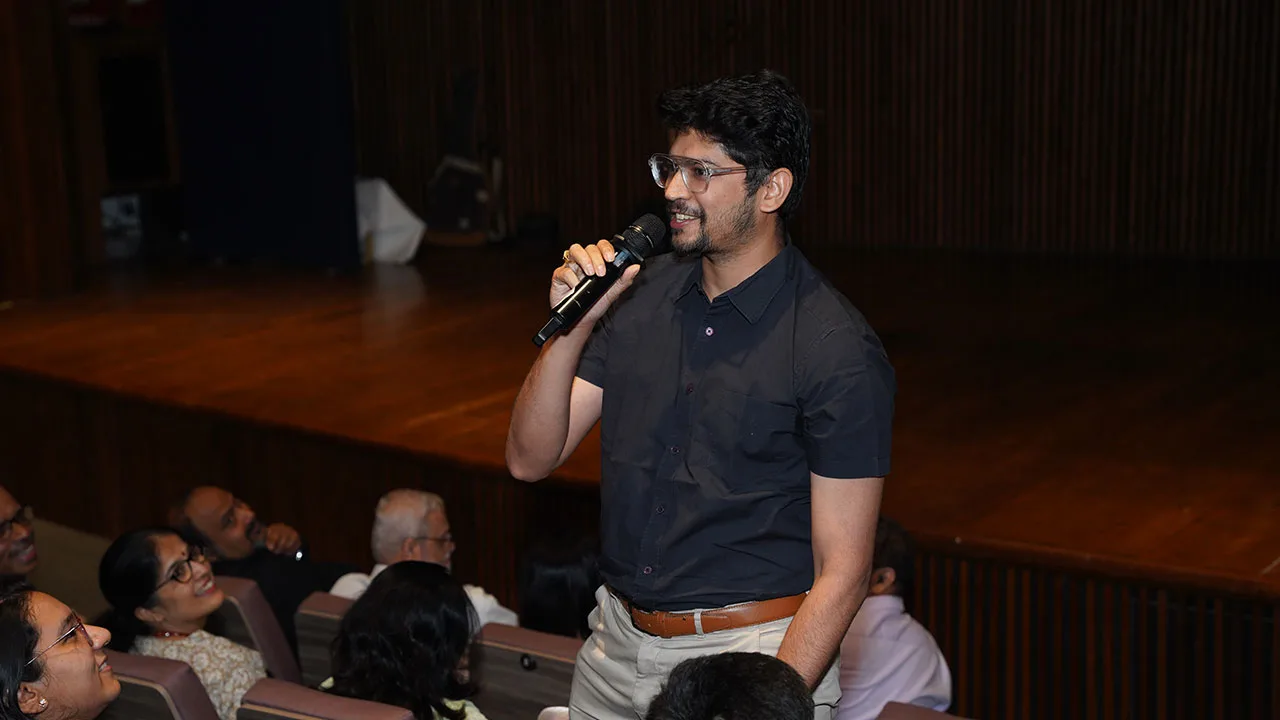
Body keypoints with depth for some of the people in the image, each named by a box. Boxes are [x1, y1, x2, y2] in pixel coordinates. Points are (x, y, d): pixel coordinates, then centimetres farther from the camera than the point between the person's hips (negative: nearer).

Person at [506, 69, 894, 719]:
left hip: (754, 653, -5)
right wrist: (571, 327, -14)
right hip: (616, 642, 6)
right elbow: (530, 459, 0)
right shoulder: (639, 297, 1)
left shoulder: (838, 352, -15)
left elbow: (841, 572, -15)